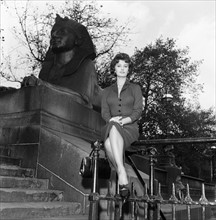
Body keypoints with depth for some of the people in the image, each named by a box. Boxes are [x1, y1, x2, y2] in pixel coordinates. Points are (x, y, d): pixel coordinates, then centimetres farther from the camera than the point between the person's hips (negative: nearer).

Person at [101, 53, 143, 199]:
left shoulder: (135, 88, 16)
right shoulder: (107, 91, 23)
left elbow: (138, 111, 2)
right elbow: (104, 112, 9)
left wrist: (123, 121, -17)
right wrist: (112, 119, -15)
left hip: (130, 128, -2)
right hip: (111, 129, 2)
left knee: (110, 143, -39)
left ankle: (121, 176, -44)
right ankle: (123, 176, -39)